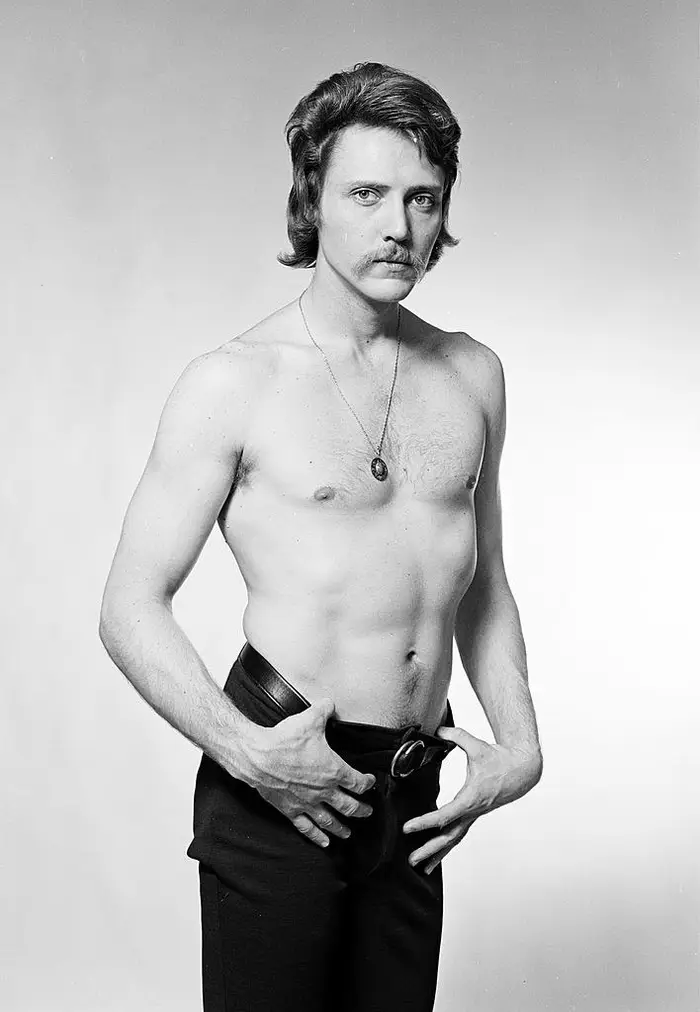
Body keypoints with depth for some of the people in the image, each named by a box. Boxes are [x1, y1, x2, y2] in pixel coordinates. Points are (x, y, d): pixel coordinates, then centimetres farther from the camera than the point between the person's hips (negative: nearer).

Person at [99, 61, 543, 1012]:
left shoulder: (473, 376, 6)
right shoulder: (235, 384, -9)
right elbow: (130, 610, -9)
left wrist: (520, 743, 5)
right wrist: (246, 752, -20)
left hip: (411, 796, 5)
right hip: (280, 790, -5)